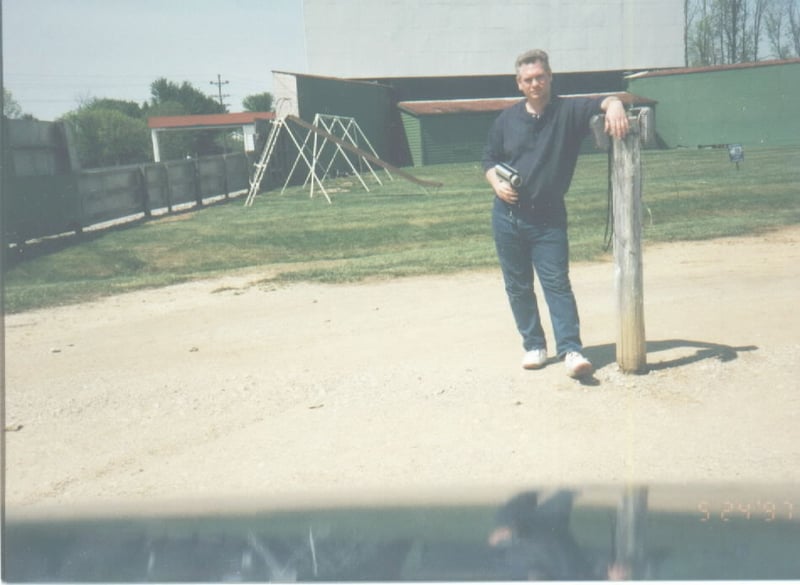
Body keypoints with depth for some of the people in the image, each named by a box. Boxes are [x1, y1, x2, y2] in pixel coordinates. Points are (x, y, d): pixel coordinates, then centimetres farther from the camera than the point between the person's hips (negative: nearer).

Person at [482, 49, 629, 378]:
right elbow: (489, 159, 15)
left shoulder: (569, 111, -2)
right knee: (518, 286, 8)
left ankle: (570, 350, -9)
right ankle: (533, 345, 20)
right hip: (507, 217, 3)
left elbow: (602, 103, -16)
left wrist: (614, 105, -40)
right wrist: (496, 183, -4)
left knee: (557, 283, -8)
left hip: (548, 218, -3)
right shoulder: (507, 119, 7)